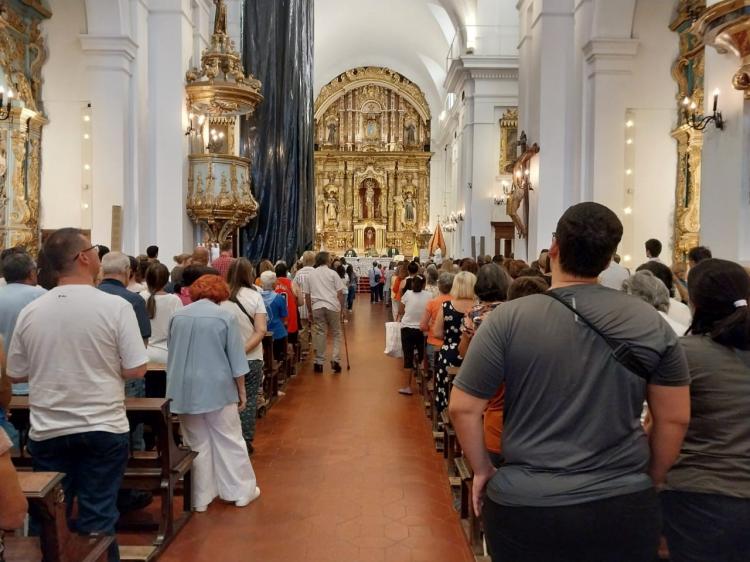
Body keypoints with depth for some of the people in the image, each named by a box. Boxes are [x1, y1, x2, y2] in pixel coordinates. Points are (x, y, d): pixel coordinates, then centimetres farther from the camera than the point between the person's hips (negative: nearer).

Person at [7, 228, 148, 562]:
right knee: (98, 519, 10)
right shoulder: (116, 306, -13)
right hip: (103, 428, -3)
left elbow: (15, 374, 7)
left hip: (47, 431, 3)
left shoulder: (29, 312, -3)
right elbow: (136, 370, -13)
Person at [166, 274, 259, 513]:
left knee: (196, 443, 11)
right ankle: (242, 491, 16)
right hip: (217, 387, -3)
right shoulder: (225, 316, -7)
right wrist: (241, 391, 3)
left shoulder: (178, 316, 5)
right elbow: (236, 359, -6)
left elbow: (172, 354, 14)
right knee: (229, 440, 7)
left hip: (184, 389, 4)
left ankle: (200, 498, 18)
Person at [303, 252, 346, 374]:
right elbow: (340, 293, -2)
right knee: (336, 333, 10)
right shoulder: (332, 273, 1)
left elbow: (307, 295, 9)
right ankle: (335, 360, 1)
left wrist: (309, 311, 16)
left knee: (320, 334, 8)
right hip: (332, 306, -2)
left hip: (317, 307, 2)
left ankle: (319, 362, 10)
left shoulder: (309, 275, 9)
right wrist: (341, 308, 7)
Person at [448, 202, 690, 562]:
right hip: (624, 507, 2)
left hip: (524, 506, -1)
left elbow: (462, 409, -10)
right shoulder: (651, 322, -5)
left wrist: (482, 470, 5)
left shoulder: (509, 319, -13)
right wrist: (649, 482, 15)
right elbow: (675, 418, 2)